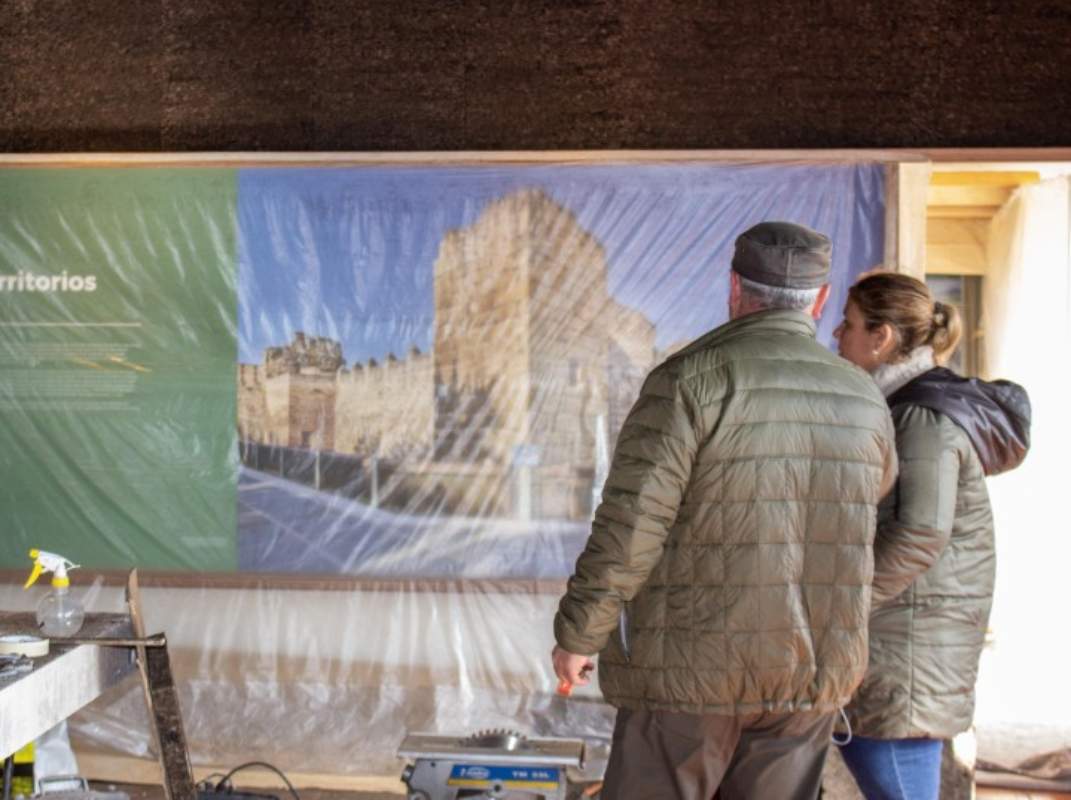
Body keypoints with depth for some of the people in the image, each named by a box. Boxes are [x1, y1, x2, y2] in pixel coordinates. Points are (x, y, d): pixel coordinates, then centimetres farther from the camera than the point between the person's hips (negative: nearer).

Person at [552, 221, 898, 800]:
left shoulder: (689, 379, -13)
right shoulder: (862, 401, 3)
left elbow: (630, 522, -19)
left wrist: (577, 634, -7)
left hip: (694, 662, -4)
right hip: (802, 670, 4)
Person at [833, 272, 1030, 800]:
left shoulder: (925, 416, -16)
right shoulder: (899, 405, 14)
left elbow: (921, 532, -25)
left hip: (907, 634, -10)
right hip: (884, 637, 10)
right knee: (868, 757, 17)